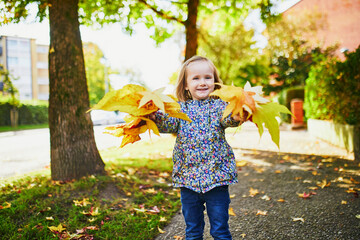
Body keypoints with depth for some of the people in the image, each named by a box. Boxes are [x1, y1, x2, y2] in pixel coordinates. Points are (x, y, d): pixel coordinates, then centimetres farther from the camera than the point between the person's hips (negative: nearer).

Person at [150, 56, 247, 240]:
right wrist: (156, 117, -34)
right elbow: (170, 123, -12)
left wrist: (236, 116, -44)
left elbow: (227, 118, -20)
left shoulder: (218, 106, 0)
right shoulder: (181, 108, 5)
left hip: (216, 178, -2)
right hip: (188, 179, 2)